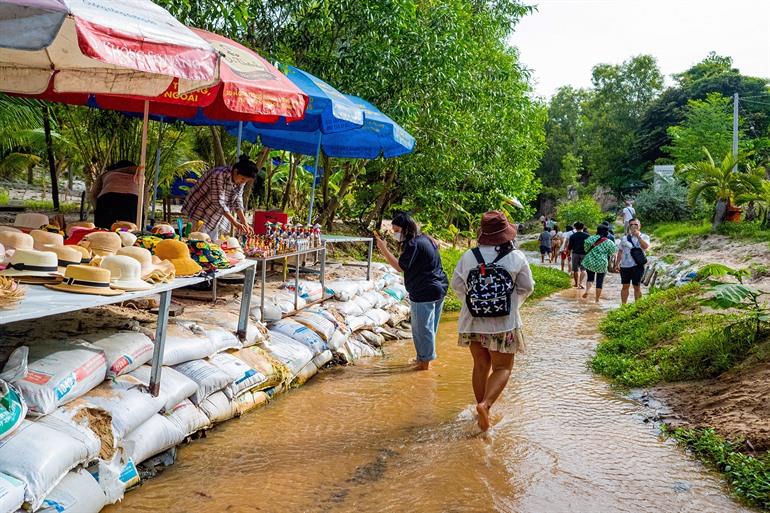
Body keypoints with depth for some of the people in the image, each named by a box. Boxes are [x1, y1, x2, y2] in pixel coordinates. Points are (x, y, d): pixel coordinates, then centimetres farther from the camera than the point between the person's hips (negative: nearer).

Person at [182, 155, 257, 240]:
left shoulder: (240, 181, -6)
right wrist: (235, 223, -34)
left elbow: (237, 202, -1)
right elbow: (219, 203, -31)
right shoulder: (219, 175, -29)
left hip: (216, 216, 7)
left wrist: (245, 223, -11)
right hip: (201, 212, -7)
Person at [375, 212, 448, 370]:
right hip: (439, 288, 10)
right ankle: (424, 357, 29)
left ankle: (425, 361, 11)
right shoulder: (425, 239, 13)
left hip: (424, 292, -10)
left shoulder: (413, 244, -17)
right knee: (430, 327, 18)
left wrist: (384, 250, -18)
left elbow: (400, 267, -19)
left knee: (422, 328, 2)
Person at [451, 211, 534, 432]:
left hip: (473, 320, 3)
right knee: (502, 367, 6)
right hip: (504, 322, -3)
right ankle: (485, 404, -15)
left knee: (481, 365, 16)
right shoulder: (516, 258, -9)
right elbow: (527, 287, 1)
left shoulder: (468, 256, -6)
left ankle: (481, 410, 25)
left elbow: (456, 285, 2)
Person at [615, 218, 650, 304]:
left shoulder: (644, 237, 1)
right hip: (625, 265, 3)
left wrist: (638, 236, -26)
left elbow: (645, 246, -19)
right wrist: (617, 264, 11)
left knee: (637, 287, 4)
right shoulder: (625, 238, 11)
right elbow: (620, 251, 16)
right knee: (625, 286, 7)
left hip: (637, 265, -3)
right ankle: (623, 305, 14)